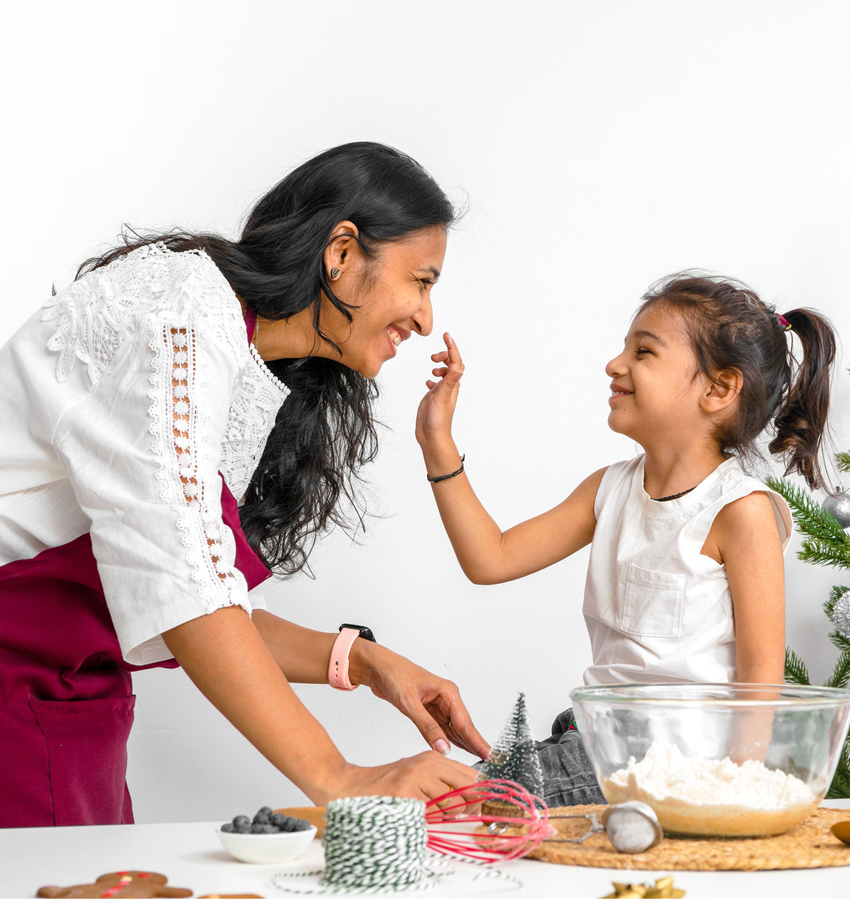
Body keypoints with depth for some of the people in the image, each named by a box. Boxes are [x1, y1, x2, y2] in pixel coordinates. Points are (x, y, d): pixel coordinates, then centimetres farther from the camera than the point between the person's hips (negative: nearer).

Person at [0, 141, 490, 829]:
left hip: (76, 703, 9)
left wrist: (362, 661, -1)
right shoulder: (179, 308, -16)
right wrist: (337, 779, -28)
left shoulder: (262, 387, 13)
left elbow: (213, 603, 12)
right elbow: (177, 575, -27)